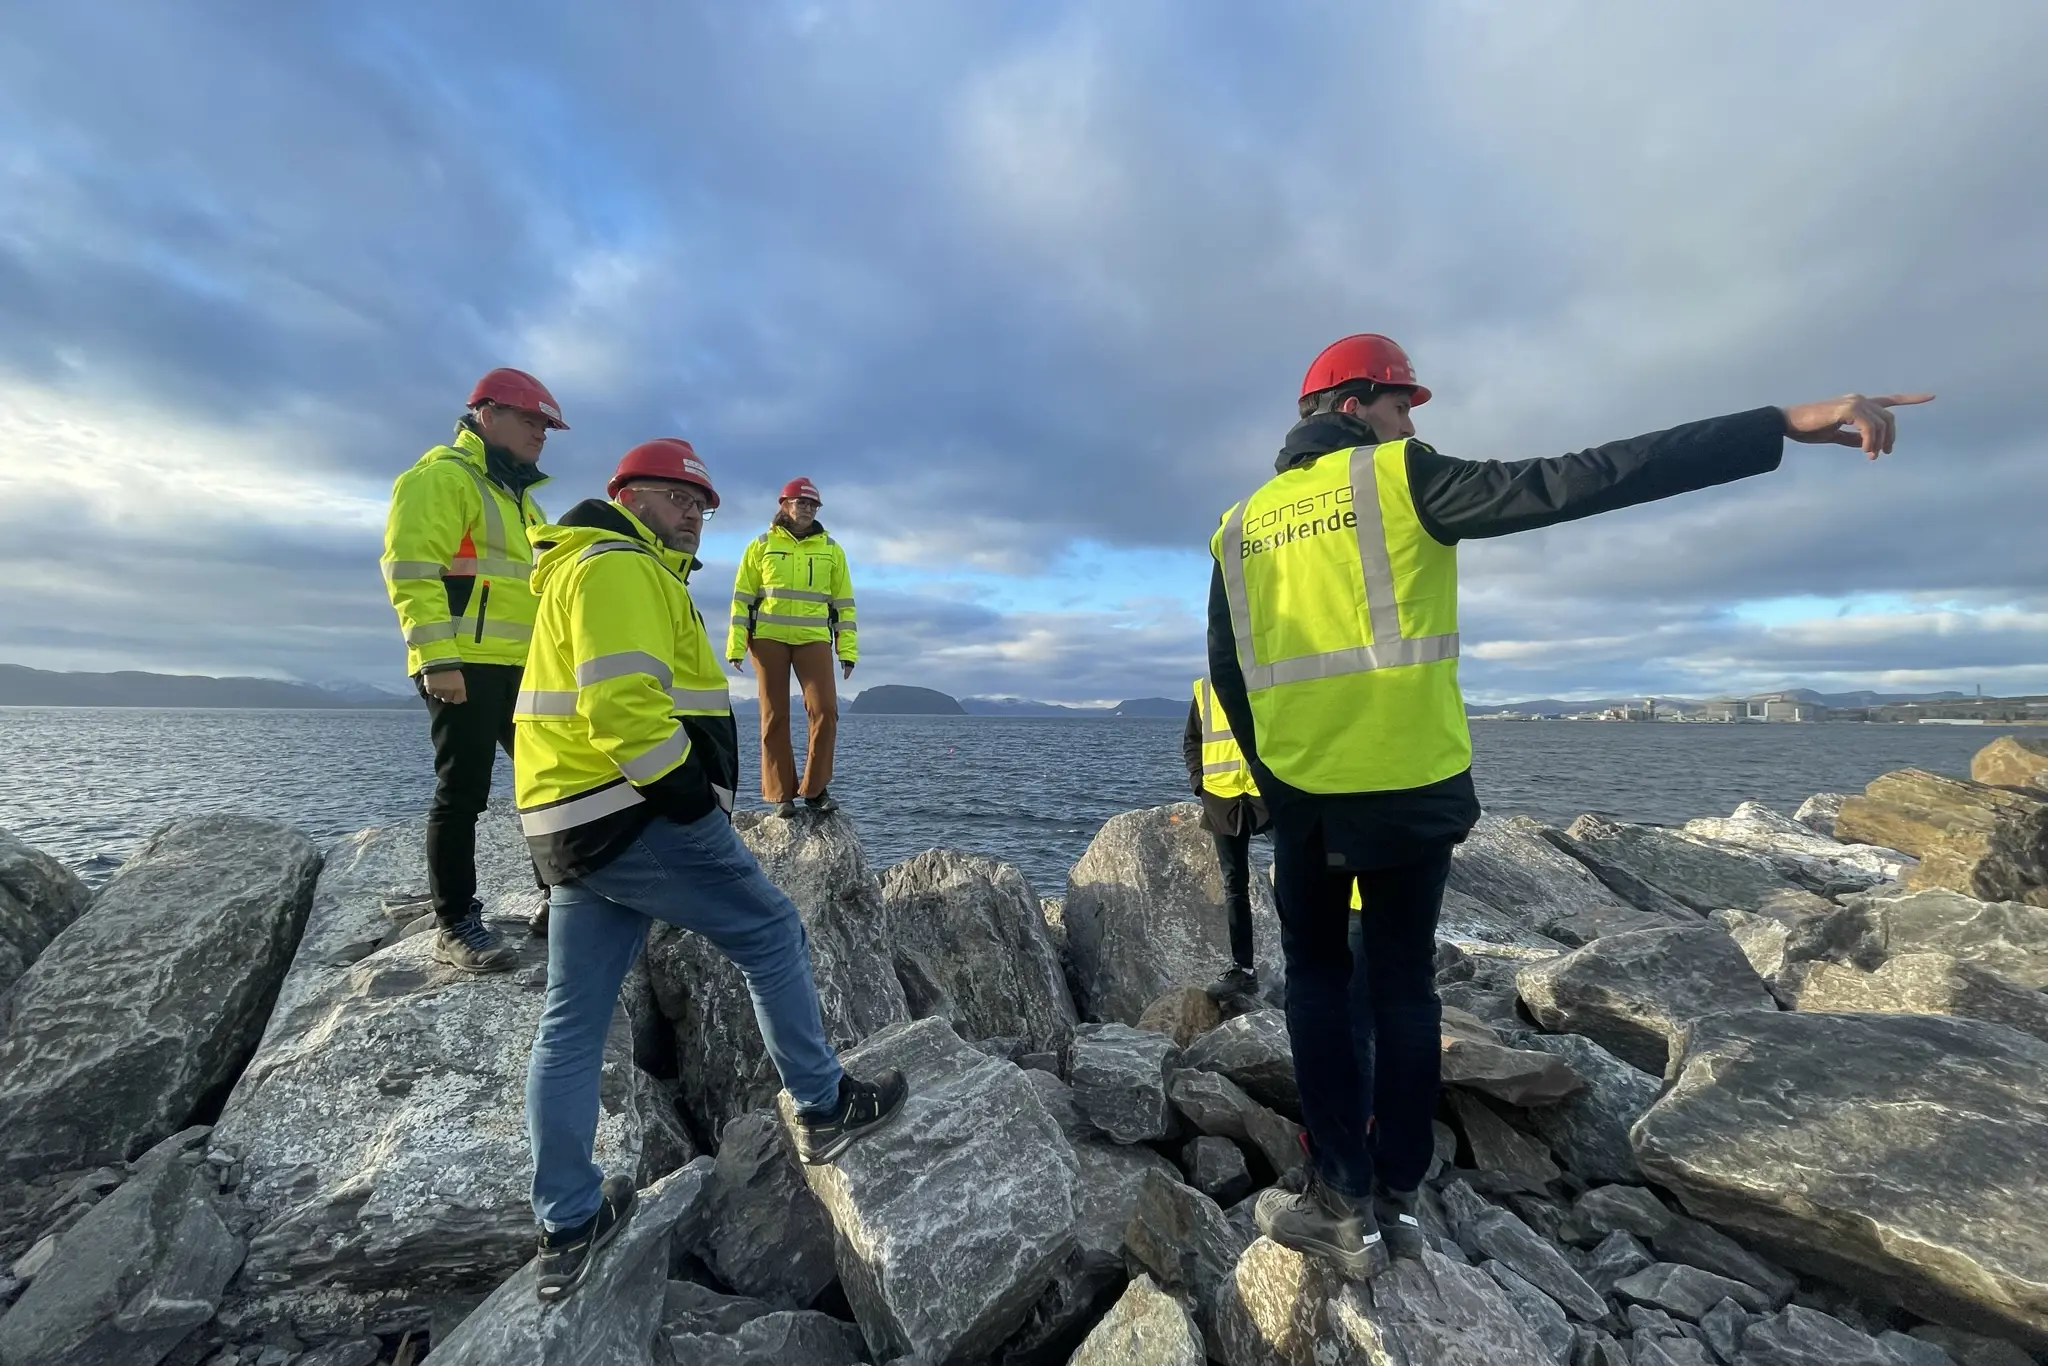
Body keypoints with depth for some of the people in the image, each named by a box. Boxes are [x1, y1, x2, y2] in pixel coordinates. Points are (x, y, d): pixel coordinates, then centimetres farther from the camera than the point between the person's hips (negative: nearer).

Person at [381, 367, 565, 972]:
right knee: (462, 795, -3)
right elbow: (411, 570, -15)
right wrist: (438, 658, -22)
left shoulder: (519, 495, 24)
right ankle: (455, 926, 8)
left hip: (524, 669, 9)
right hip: (466, 668, -9)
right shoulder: (442, 476, -5)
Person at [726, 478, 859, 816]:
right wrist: (736, 644, -2)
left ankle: (815, 789, 5)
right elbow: (742, 596, 6)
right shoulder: (762, 545, 6)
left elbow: (843, 601, 10)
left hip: (813, 638, 1)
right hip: (769, 638, -1)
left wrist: (847, 648, 3)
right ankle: (781, 794, 9)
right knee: (775, 717, 2)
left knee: (825, 711, -10)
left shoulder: (831, 549, 11)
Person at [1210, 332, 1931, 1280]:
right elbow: (1571, 483, -14)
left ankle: (1344, 1203, 18)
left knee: (1316, 973, 17)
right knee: (1401, 984, 15)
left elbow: (1228, 677, 8)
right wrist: (1782, 426, -9)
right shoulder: (1401, 478, -5)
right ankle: (1394, 1200, 27)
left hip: (1303, 795, 3)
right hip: (1412, 790, -2)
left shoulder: (1240, 527, 7)